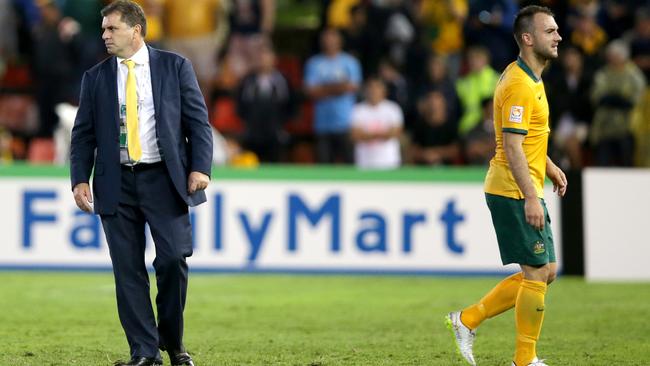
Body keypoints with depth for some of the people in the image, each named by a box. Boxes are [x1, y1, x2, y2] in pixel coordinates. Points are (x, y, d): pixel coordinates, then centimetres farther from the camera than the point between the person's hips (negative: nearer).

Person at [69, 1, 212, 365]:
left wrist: (200, 167, -9)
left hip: (164, 179, -2)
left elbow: (198, 120, 3)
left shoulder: (175, 67, 5)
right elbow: (83, 134, 10)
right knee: (128, 270, 0)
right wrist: (80, 180, -2)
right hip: (117, 183, 2)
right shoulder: (96, 77, 10)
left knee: (173, 260, -11)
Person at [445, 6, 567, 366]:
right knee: (537, 274, -4)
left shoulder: (530, 79, 14)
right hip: (515, 193, -10)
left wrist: (549, 166, 26)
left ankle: (467, 320, 17)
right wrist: (530, 198, -27)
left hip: (525, 191, 10)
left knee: (544, 273, 12)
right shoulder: (519, 85, -18)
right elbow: (512, 147, -24)